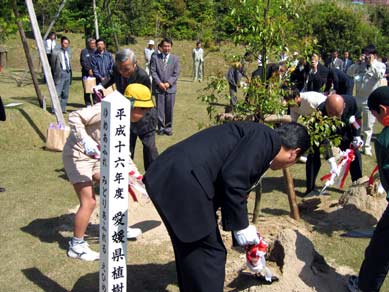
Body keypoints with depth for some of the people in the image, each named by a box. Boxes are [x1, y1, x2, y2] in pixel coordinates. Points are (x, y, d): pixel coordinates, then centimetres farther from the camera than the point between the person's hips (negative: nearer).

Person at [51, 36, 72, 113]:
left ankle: (63, 109, 19)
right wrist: (55, 74, -2)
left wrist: (70, 73, 12)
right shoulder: (56, 53, -5)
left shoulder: (68, 53, 14)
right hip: (60, 74, -6)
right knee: (57, 93, -9)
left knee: (65, 94, 10)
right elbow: (53, 65, -2)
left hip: (68, 73, 6)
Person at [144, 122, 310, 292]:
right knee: (210, 253, 2)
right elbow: (232, 178, -17)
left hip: (171, 177, 10)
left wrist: (249, 241, 42)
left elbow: (238, 190, 32)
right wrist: (241, 226, -5)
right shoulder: (265, 138, -4)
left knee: (190, 250, 24)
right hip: (183, 180, -10)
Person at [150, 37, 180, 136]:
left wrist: (168, 83, -12)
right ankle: (161, 128, 13)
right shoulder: (155, 57, 5)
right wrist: (159, 83, -11)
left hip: (170, 87, 1)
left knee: (169, 109, 4)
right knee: (160, 109, 2)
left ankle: (168, 128, 15)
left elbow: (176, 73, 1)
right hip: (158, 87, 0)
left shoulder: (175, 59, 7)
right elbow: (153, 72, 0)